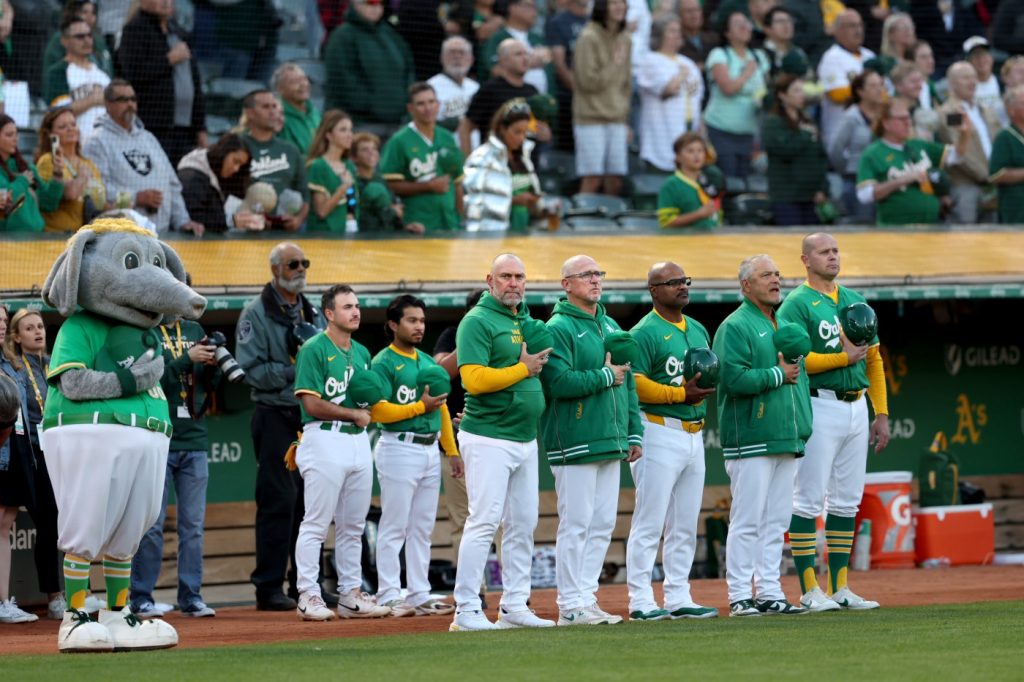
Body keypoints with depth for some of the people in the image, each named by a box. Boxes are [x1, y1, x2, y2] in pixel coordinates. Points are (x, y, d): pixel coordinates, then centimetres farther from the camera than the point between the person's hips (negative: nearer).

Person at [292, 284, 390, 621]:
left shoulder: (362, 353, 16)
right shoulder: (314, 349, -7)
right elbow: (312, 404, -13)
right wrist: (354, 414, -6)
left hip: (358, 441, 7)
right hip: (324, 441, -7)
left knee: (353, 526, 10)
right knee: (316, 524, -6)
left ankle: (351, 594, 14)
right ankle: (308, 596, -3)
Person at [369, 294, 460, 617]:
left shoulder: (428, 362, 16)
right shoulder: (383, 363, -7)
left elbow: (441, 408, 20)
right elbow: (377, 410, -16)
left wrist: (452, 450, 16)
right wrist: (420, 407, -19)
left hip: (430, 449, 8)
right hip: (400, 448, -8)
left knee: (423, 528, 10)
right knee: (394, 527, -6)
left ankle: (420, 595, 15)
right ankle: (389, 596, -4)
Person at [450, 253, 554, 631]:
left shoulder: (528, 322, 16)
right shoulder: (478, 322, -9)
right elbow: (475, 380, -19)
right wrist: (524, 369, -15)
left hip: (526, 439, 8)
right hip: (489, 439, -8)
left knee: (523, 525, 10)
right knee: (484, 522, -11)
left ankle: (515, 606, 17)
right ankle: (465, 611, -9)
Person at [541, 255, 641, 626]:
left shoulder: (611, 326, 18)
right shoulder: (558, 328, -7)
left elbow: (628, 382, 20)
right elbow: (560, 382, -20)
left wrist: (634, 432, 14)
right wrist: (605, 376, -13)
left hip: (611, 442, 8)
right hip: (575, 443, -8)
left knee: (603, 525, 8)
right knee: (576, 525, -7)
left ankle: (587, 598, 14)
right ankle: (571, 606, -4)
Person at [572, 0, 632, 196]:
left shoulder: (624, 38, 11)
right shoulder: (589, 38, -10)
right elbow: (588, 81, -13)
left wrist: (626, 118, 15)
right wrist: (615, 64, -10)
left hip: (617, 120, 6)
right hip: (591, 118, -6)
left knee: (615, 182, 3)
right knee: (592, 179, -8)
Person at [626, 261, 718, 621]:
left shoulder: (698, 330, 16)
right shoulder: (644, 333, -9)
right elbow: (635, 384, -16)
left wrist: (709, 384, -1)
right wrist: (681, 394, -22)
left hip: (694, 433, 8)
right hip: (660, 432, -8)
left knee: (686, 524, 11)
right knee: (650, 521, -7)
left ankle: (678, 598, 16)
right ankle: (641, 601, -6)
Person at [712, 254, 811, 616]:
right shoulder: (735, 326, -7)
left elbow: (799, 372, 24)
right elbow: (734, 378, -19)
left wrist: (802, 427, 15)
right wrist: (778, 374, -12)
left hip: (787, 438, 8)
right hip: (752, 439, -8)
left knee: (777, 519, 9)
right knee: (747, 520, -7)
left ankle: (769, 592, 13)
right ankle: (740, 596, -5)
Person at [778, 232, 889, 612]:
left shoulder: (856, 302, 16)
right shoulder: (796, 305, -5)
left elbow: (874, 360, 18)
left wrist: (881, 414, 12)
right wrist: (845, 358, -19)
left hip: (856, 407, 7)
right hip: (819, 407, -7)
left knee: (847, 500, 8)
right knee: (809, 499, -6)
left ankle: (839, 588, 13)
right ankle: (809, 592, -4)